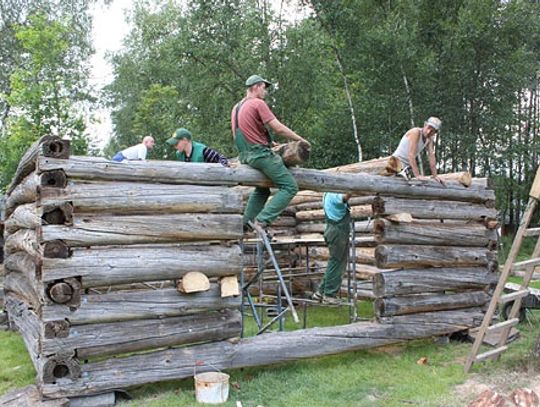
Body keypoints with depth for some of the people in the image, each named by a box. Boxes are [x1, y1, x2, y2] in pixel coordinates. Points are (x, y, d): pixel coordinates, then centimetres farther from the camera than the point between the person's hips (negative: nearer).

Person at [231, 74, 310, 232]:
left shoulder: (236, 107, 17)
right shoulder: (258, 103, -10)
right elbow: (279, 128, -14)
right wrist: (300, 139, -3)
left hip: (246, 156, 10)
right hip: (261, 154, -9)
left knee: (262, 189, 28)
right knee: (290, 187, -9)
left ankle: (245, 224, 24)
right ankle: (262, 221, -18)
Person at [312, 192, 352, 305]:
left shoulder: (329, 194, 16)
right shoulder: (334, 194, -16)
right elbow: (345, 197, -37)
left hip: (336, 230, 10)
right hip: (338, 231, -10)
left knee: (336, 262, 15)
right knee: (336, 263, -3)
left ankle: (321, 292, 19)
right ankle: (329, 295, 3)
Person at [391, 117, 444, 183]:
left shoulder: (430, 139, 2)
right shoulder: (415, 132, -21)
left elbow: (431, 156, 3)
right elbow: (411, 155, -28)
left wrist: (435, 175, -2)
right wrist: (417, 175, -32)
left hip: (407, 165, 8)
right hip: (397, 162, -8)